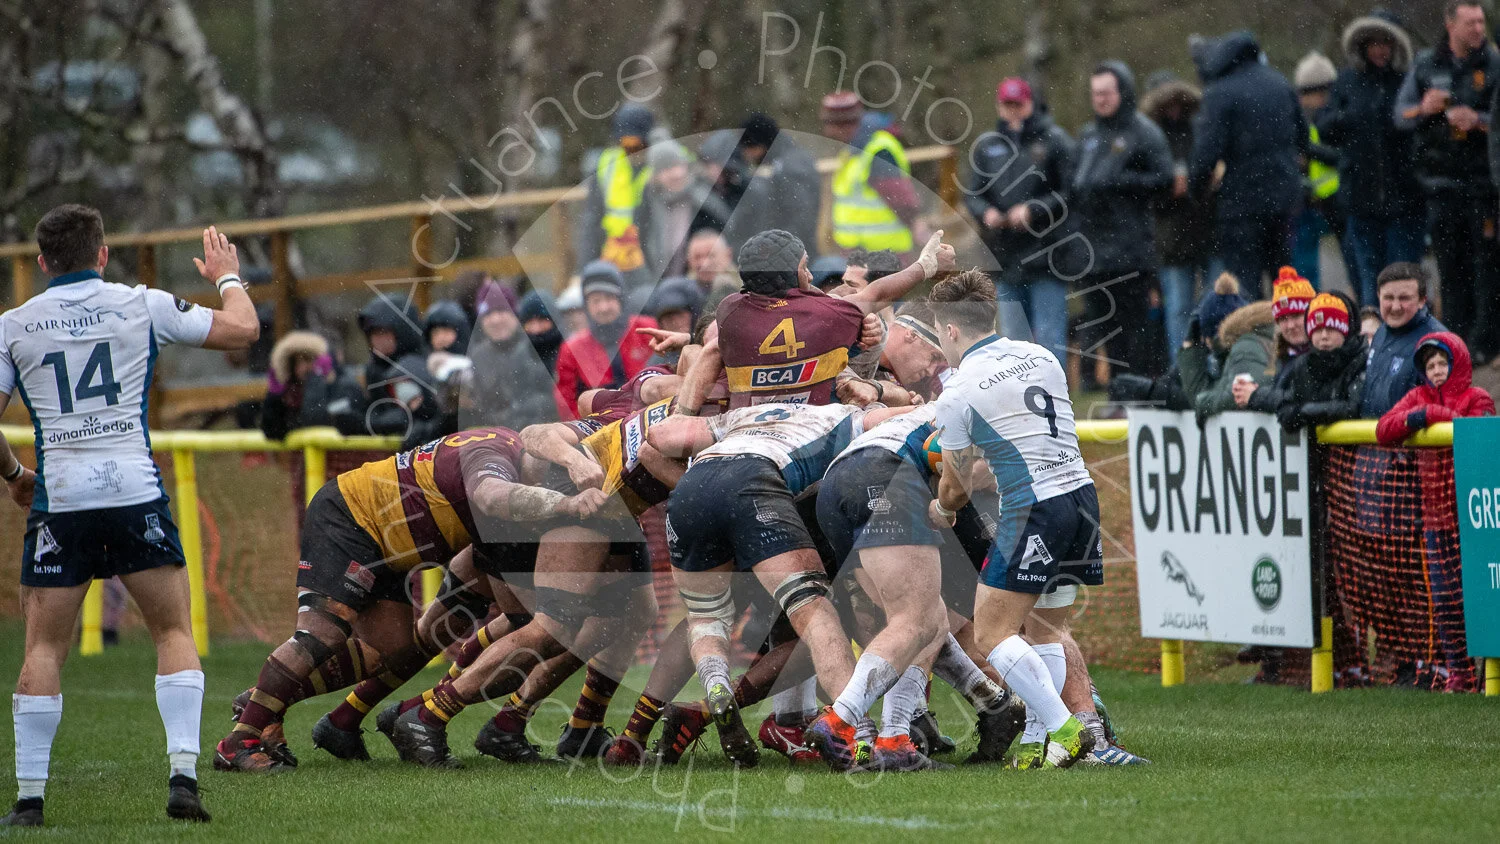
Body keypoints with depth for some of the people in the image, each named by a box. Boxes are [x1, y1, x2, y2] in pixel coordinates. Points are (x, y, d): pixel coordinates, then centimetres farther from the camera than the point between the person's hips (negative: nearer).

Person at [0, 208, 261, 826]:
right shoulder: (143, 305, 5)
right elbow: (242, 330, 10)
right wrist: (227, 276, 29)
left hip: (58, 499, 1)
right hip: (135, 491, -1)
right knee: (174, 633, 10)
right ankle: (182, 773, -4)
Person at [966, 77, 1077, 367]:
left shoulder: (1053, 140, 0)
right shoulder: (987, 145, 13)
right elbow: (972, 194, 13)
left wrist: (1034, 211, -16)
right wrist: (986, 213, -8)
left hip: (1046, 255, -4)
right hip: (1004, 257, 4)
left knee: (1049, 336, -5)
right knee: (1013, 338, 8)